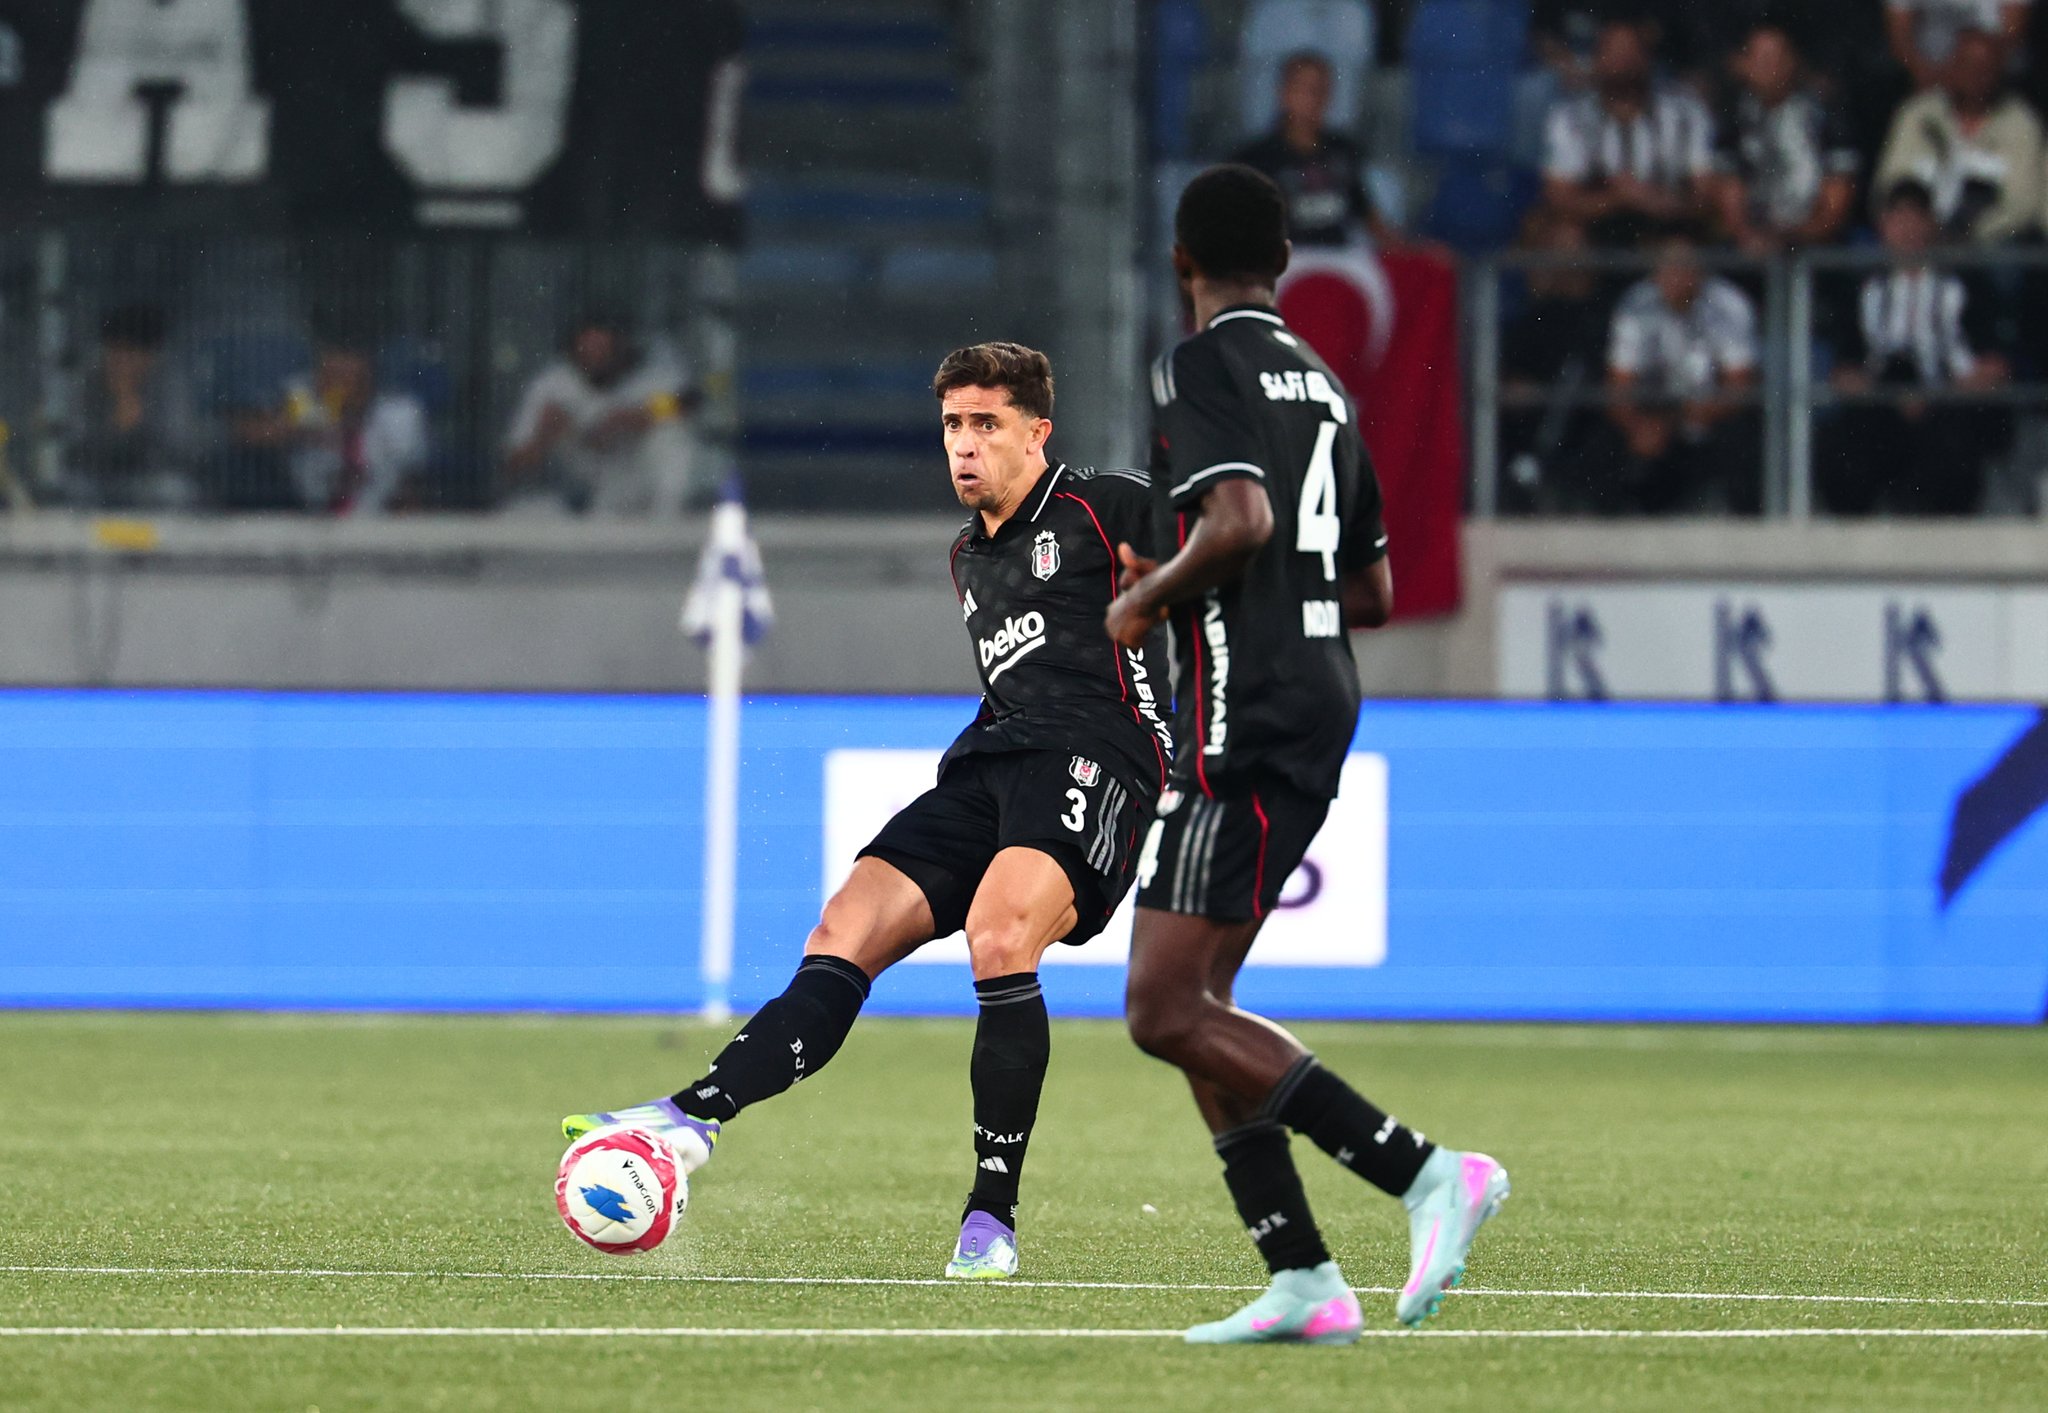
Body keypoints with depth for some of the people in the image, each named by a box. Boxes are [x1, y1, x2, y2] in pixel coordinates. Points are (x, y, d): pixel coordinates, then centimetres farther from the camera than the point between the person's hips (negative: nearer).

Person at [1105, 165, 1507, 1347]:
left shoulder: (1203, 365, -7)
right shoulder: (1323, 383, 19)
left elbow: (1241, 520, -24)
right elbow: (1373, 589, 23)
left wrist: (1147, 598, -8)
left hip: (1245, 714, -9)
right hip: (1321, 701, 9)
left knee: (1168, 1010, -12)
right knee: (1194, 1005, 11)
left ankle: (1425, 1172, -20)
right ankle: (1302, 1282, 4)